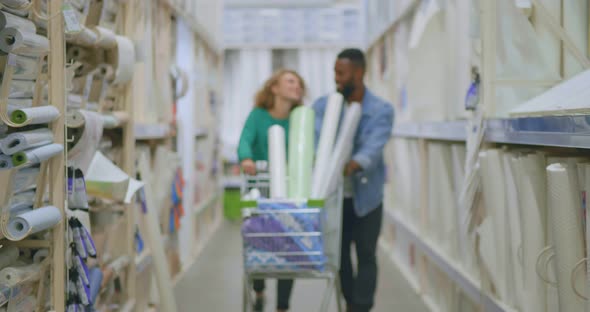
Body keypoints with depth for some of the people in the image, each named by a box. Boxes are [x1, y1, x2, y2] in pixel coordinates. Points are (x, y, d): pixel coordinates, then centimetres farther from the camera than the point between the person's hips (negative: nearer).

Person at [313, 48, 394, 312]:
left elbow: (373, 149, -23)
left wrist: (349, 166, -42)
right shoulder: (323, 105, -2)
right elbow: (313, 139, -16)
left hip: (366, 195, -2)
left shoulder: (382, 110, -9)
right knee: (339, 253, 12)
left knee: (366, 255, 0)